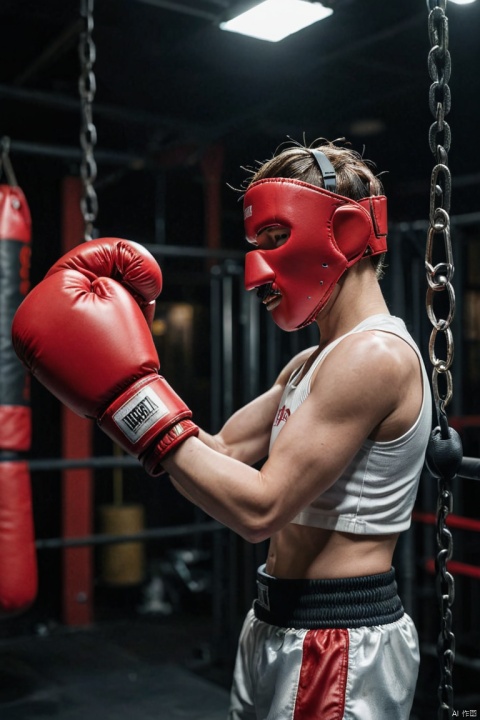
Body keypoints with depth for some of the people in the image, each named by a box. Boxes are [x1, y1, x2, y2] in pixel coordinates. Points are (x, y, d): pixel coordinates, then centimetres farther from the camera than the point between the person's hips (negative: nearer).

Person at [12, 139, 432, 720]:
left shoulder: (375, 355, -20)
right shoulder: (310, 364, 10)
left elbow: (259, 508, -25)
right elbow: (221, 450, 8)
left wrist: (131, 397, -24)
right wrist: (131, 372, 2)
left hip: (341, 646, -8)